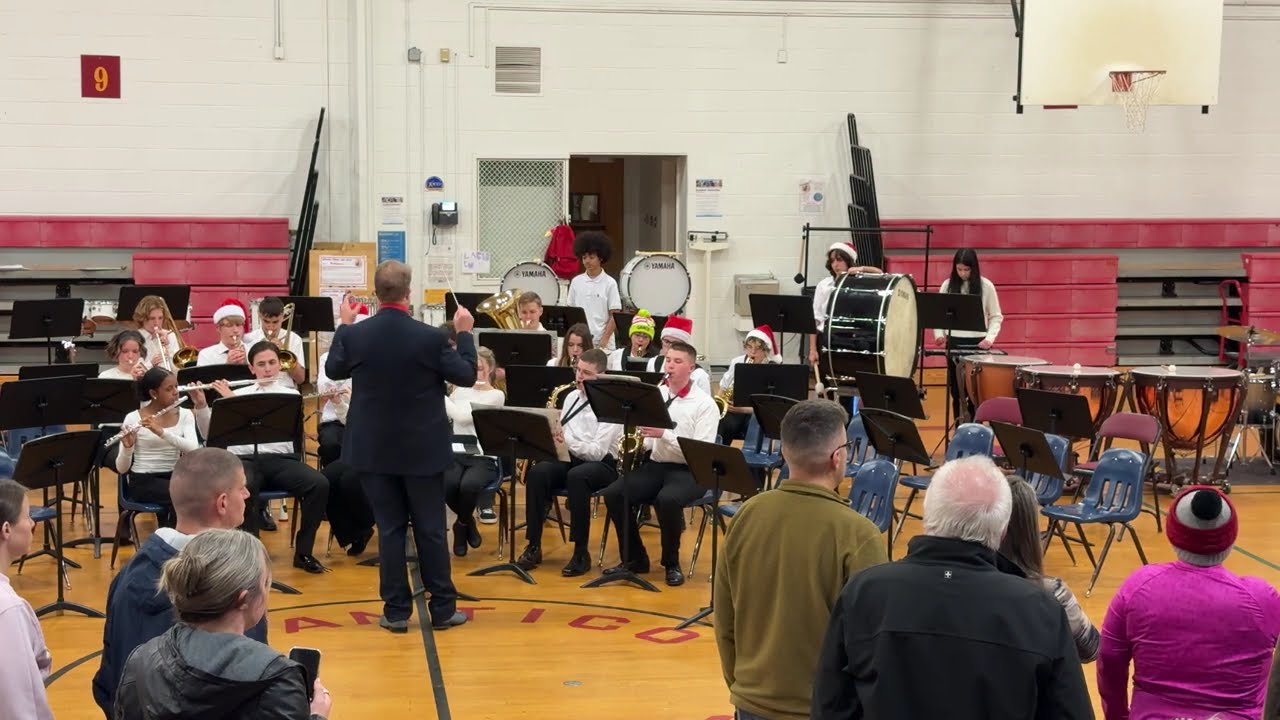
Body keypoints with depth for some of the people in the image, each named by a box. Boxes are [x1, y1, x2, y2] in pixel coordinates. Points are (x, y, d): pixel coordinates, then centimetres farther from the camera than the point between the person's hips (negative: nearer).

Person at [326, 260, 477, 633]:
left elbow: (333, 370, 10)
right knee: (431, 529, 8)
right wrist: (465, 333, 8)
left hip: (375, 448, 2)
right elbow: (467, 376, -4)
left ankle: (396, 611, 12)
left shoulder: (355, 335, -10)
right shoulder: (432, 337, -16)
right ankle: (442, 608, 15)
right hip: (423, 448, -1)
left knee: (389, 529, 8)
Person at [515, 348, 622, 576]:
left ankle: (581, 553, -28)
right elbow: (561, 437, 14)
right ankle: (533, 547, -19)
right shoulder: (571, 396, 12)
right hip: (570, 459, 6)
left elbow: (598, 452, -18)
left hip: (601, 464, -5)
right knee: (537, 472, -25)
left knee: (577, 476, -38)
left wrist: (567, 440, -29)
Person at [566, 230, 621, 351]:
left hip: (601, 342, -3)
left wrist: (604, 340, -11)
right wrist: (569, 338, 1)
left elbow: (614, 316, -3)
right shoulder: (576, 282, 7)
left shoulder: (610, 283, -2)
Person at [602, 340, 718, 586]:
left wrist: (664, 434, -23)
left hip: (689, 472, -5)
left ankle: (671, 563, -11)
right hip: (655, 465, 5)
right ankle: (635, 558, -1)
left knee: (667, 499, -36)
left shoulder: (704, 403, -5)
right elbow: (647, 440, 13)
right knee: (613, 493, -18)